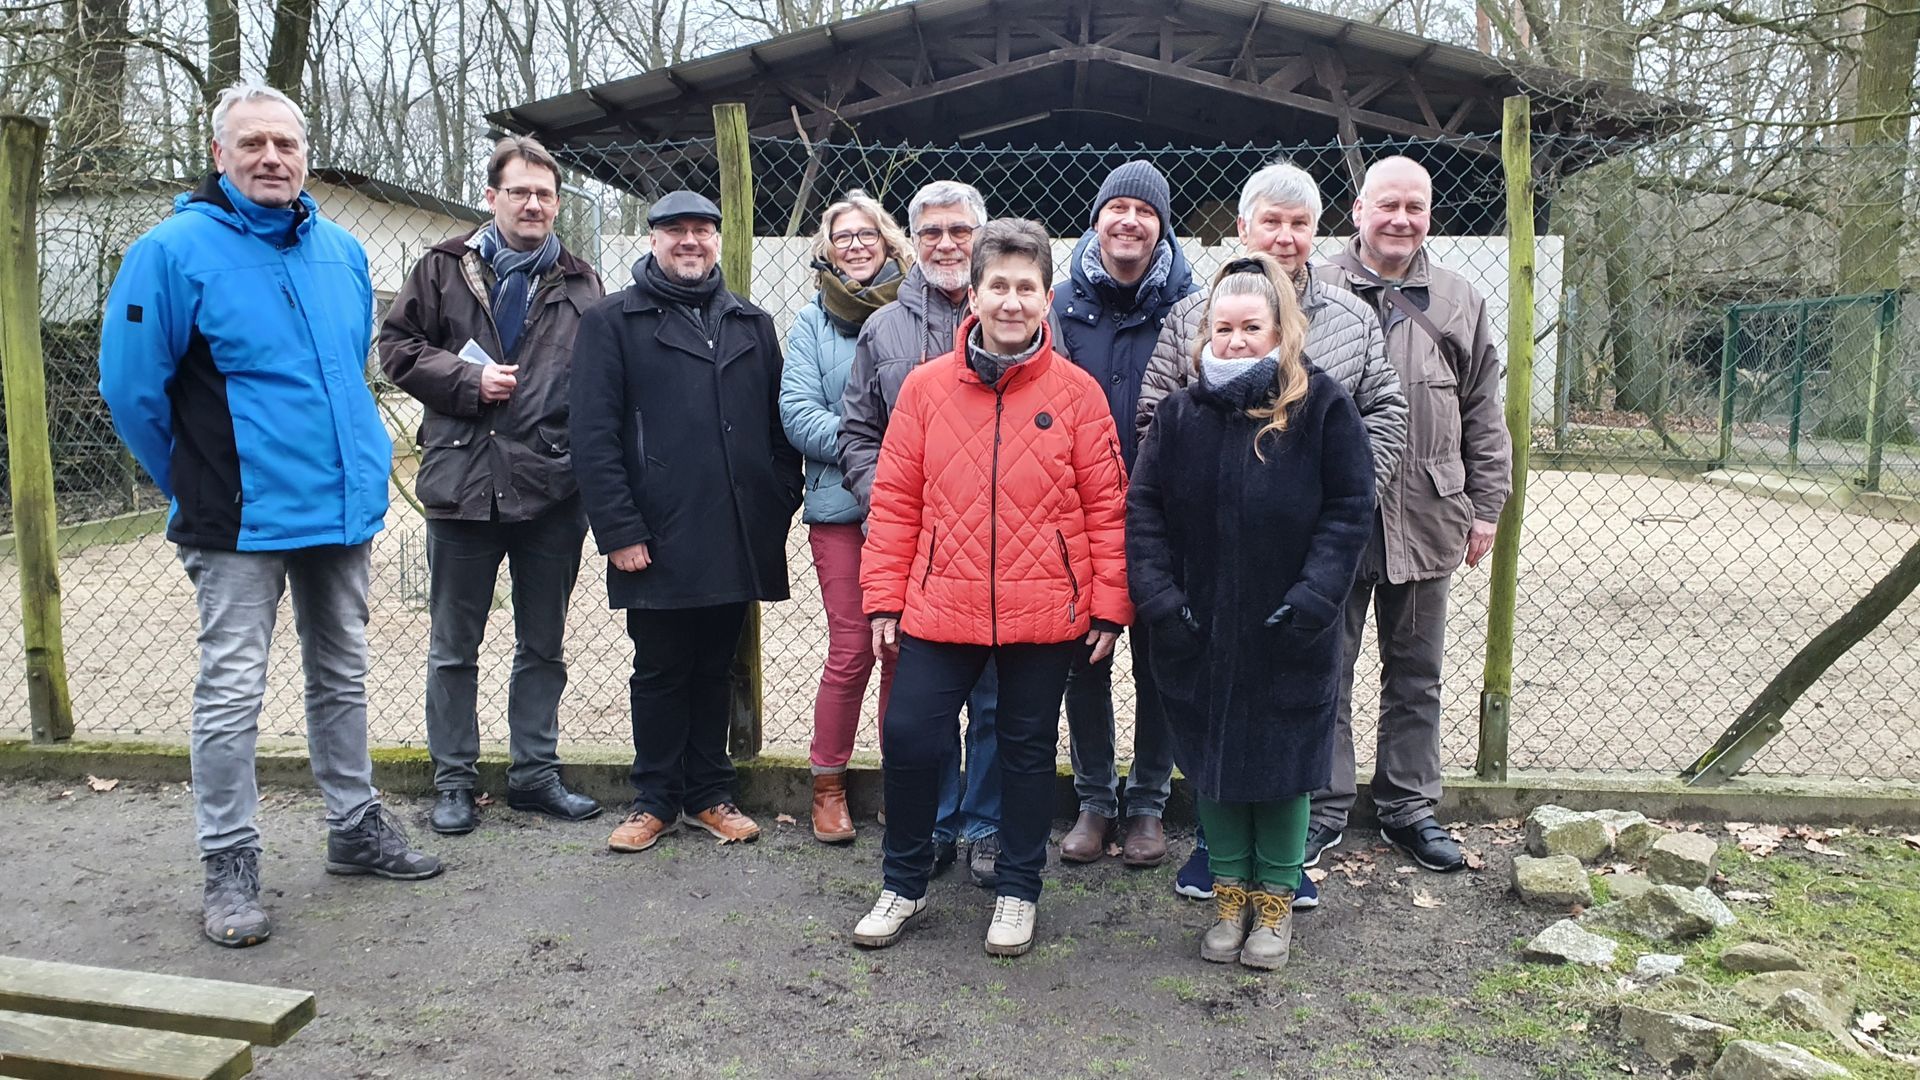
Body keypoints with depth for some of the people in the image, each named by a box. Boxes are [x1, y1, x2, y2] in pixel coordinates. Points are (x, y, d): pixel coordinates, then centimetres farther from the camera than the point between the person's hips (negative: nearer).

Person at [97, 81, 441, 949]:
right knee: (232, 689, 0)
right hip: (241, 519, -5)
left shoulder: (341, 251, 7)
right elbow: (131, 387, -7)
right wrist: (196, 486, 1)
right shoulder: (175, 250, -10)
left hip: (344, 507, 6)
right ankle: (229, 864, 13)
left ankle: (356, 827, 29)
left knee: (341, 677, 15)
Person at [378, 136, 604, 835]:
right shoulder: (444, 269, 5)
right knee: (453, 647, 8)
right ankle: (454, 780, 22)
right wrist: (469, 380, -11)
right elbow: (397, 346, 4)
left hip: (553, 487, 2)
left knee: (543, 645, 12)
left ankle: (535, 772, 26)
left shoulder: (580, 284, 9)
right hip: (462, 482, -1)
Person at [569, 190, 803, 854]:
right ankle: (655, 799, 23)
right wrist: (619, 531, -12)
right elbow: (595, 438, -6)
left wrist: (779, 511, 4)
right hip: (658, 543, -3)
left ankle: (709, 794, 26)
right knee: (660, 673, 8)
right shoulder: (613, 322, 1)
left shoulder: (753, 325, 14)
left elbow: (779, 426, 13)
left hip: (738, 542, 3)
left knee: (714, 668, 14)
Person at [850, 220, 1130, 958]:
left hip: (1046, 613, -1)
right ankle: (903, 883, 24)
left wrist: (1109, 606, -2)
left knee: (1028, 748, 13)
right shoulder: (926, 386, 0)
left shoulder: (1076, 392, -3)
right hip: (940, 606, 1)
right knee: (909, 735, 1)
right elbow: (895, 500, 3)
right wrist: (884, 597, 2)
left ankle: (1018, 890, 31)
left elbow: (1107, 506, -1)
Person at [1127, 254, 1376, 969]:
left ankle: (1275, 898, 28)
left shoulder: (1322, 406, -5)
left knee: (1282, 763, 9)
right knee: (1210, 760, 12)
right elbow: (1144, 505, 2)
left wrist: (1313, 597, -14)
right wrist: (1158, 595, -8)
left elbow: (1350, 508, -5)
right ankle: (1230, 892, 30)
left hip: (1287, 636, -2)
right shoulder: (1183, 411, 2)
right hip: (1199, 634, 3)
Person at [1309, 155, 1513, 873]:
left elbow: (1484, 418, 12)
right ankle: (1325, 808, 20)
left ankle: (1409, 807, 27)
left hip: (1426, 521, 3)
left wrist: (1486, 508, 8)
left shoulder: (1460, 303, 10)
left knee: (1416, 676, 13)